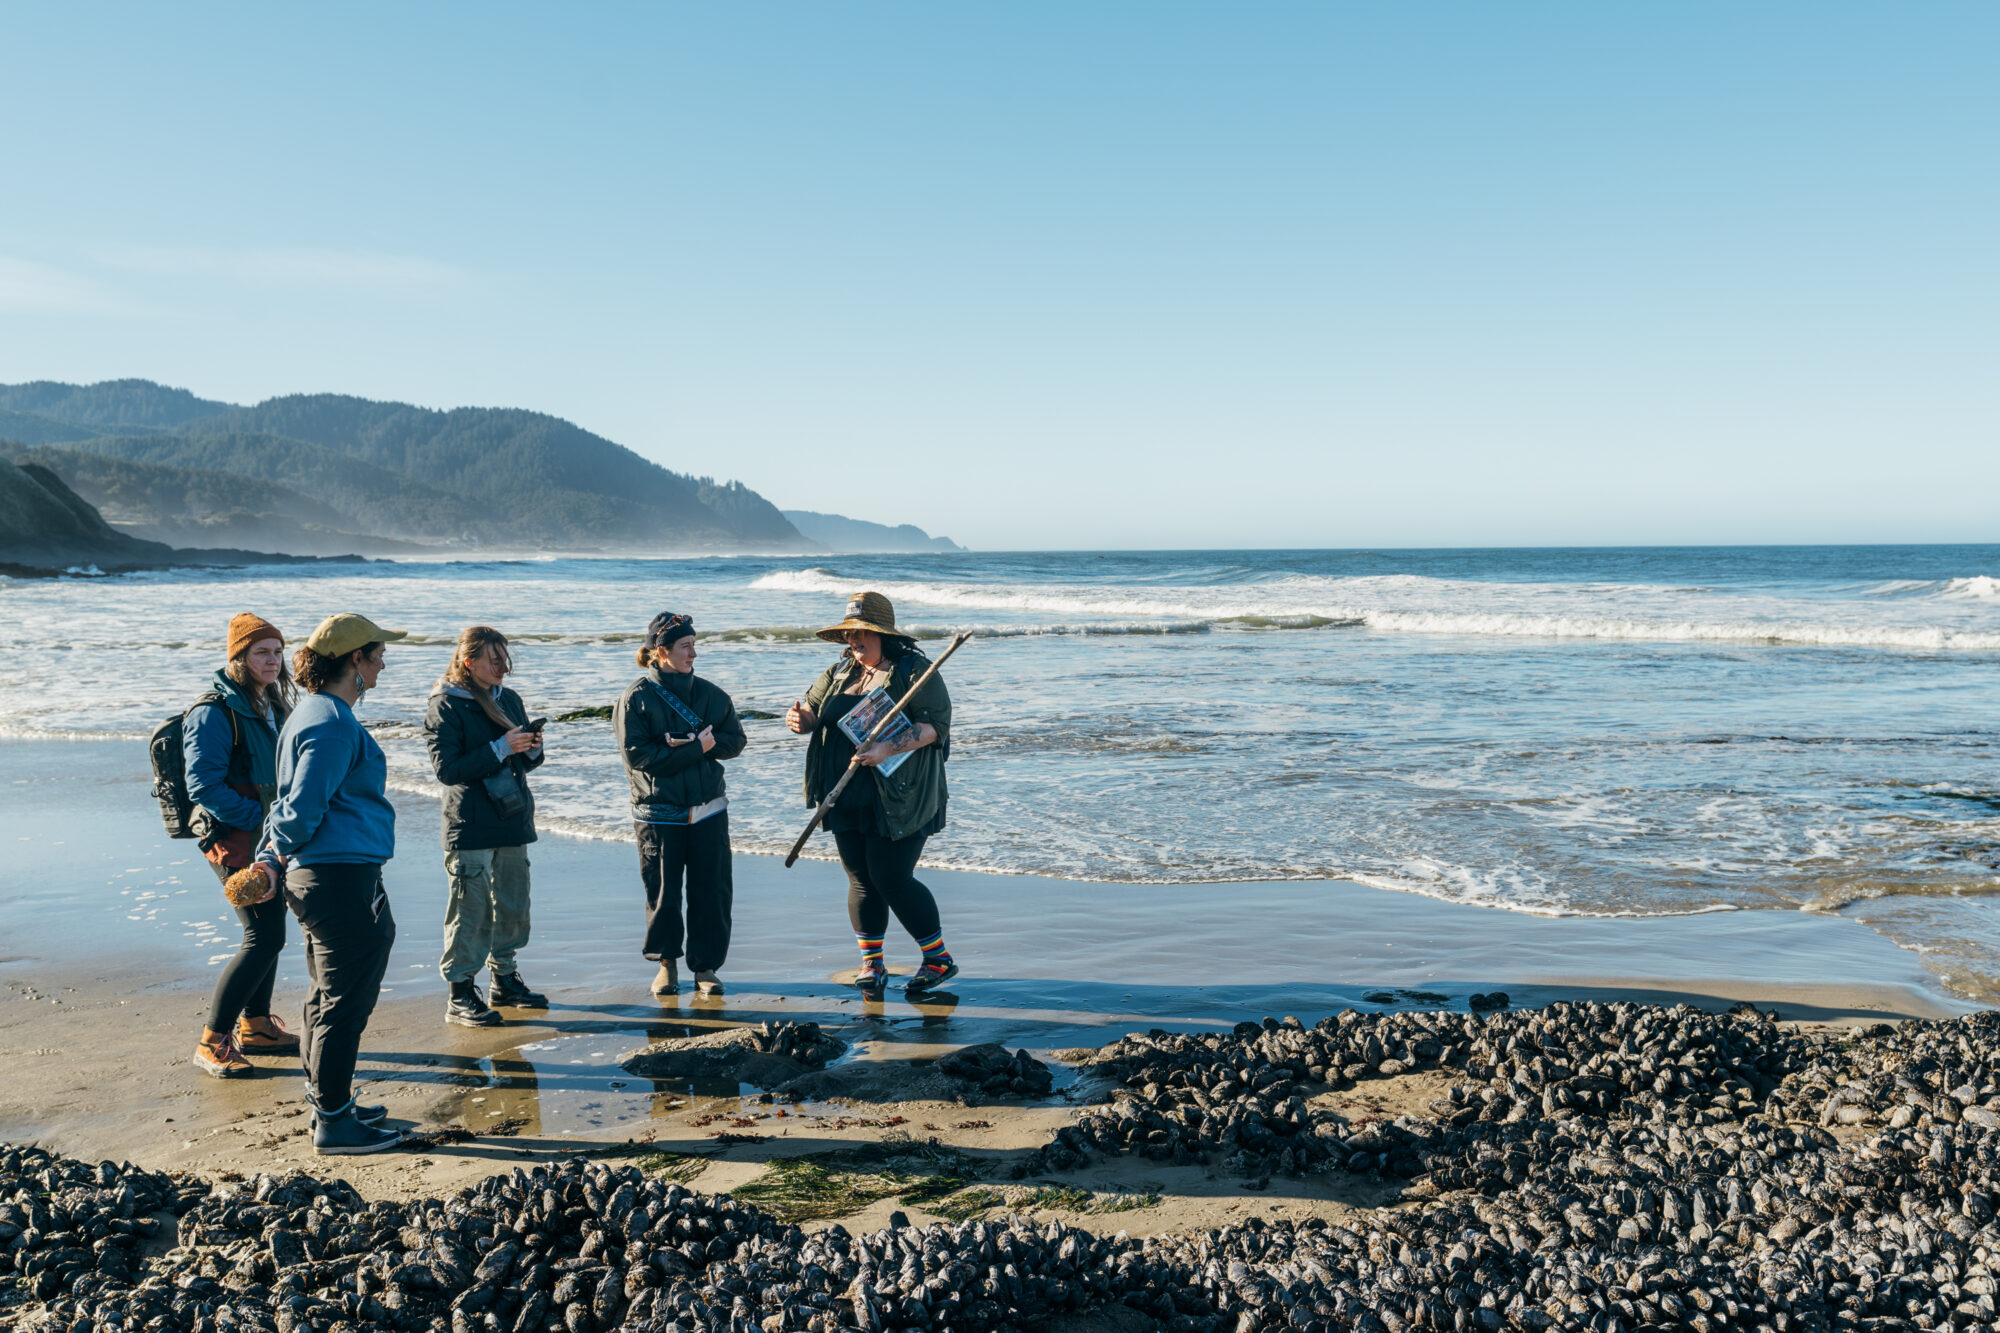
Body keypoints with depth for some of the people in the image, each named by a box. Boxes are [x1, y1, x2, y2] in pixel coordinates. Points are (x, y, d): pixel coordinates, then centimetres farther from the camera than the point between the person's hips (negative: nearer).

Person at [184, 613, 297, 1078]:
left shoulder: (270, 706, 12)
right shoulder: (215, 712, -15)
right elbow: (204, 786, -20)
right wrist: (262, 818, -20)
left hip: (269, 838, 9)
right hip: (236, 840, -9)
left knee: (268, 934, 14)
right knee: (264, 938, -11)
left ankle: (255, 1026, 28)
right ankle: (212, 1043, -2)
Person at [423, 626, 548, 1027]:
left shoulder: (509, 699, 12)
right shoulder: (444, 707, -8)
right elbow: (447, 769, -17)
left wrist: (532, 749, -5)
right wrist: (500, 749, -22)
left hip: (513, 821, 7)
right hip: (470, 827, -7)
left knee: (513, 905, 12)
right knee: (470, 911, -6)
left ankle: (504, 978, 25)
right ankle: (460, 994, 1)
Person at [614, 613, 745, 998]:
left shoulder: (709, 693, 8)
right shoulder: (635, 698, -5)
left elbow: (734, 741, 4)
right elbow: (637, 755, -13)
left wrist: (688, 745, -12)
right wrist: (696, 748, -16)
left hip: (708, 810, 3)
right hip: (659, 814, -3)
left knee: (712, 891, 2)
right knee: (663, 893, 4)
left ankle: (706, 966, 15)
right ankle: (666, 963, 23)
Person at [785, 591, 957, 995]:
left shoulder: (915, 670, -6)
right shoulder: (839, 672, 14)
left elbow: (936, 724, -15)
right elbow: (812, 711, 16)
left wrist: (887, 749, -26)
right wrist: (798, 717, -10)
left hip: (898, 799, -6)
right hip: (847, 799, 6)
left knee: (892, 879, -7)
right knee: (861, 880, 8)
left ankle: (939, 958, 7)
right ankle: (871, 963, 20)